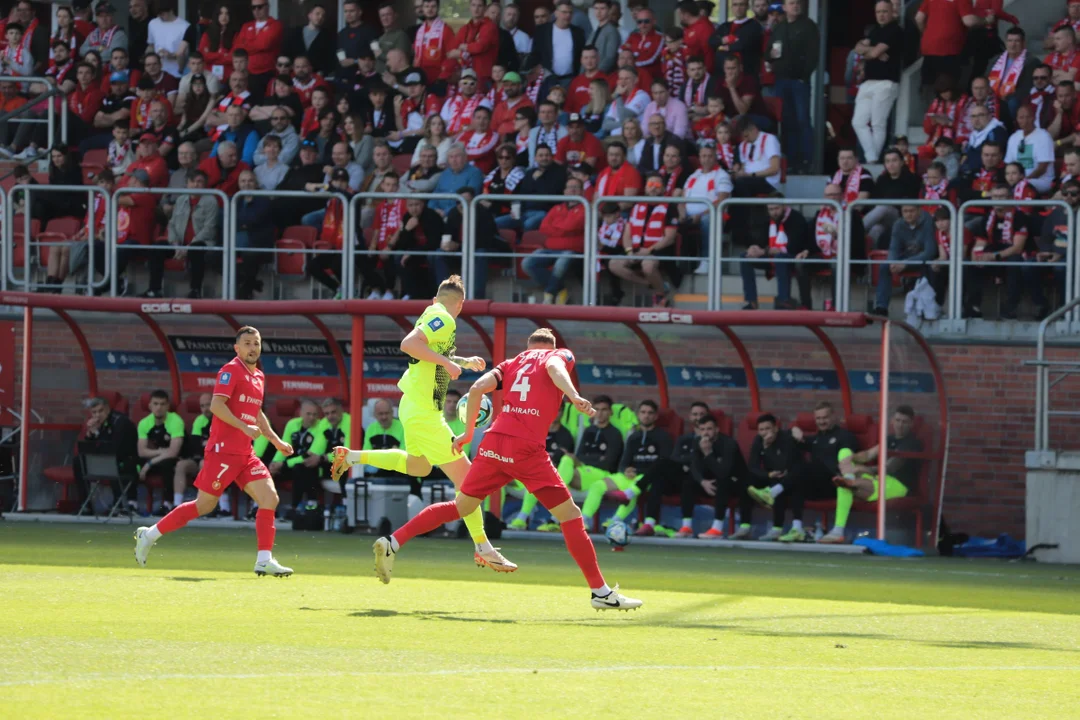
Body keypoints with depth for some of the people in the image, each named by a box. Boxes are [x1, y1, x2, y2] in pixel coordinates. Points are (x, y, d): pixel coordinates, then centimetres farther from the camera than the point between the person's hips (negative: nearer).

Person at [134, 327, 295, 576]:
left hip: (244, 453, 8)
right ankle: (150, 534, 10)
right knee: (204, 504, -4)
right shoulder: (231, 370, -10)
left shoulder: (259, 377, 17)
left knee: (270, 498, -5)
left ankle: (264, 561, -4)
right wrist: (244, 427, -25)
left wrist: (275, 440, 27)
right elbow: (216, 405, -21)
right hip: (223, 450, -8)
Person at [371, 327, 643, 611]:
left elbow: (477, 388, 11)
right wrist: (574, 397, -27)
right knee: (570, 515, 1)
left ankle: (392, 543, 14)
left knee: (460, 507, 21)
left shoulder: (512, 363, 25)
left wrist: (468, 433, 19)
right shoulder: (561, 355, 14)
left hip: (493, 443, 5)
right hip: (527, 449, -5)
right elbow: (554, 367, -10)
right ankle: (600, 592, -1)